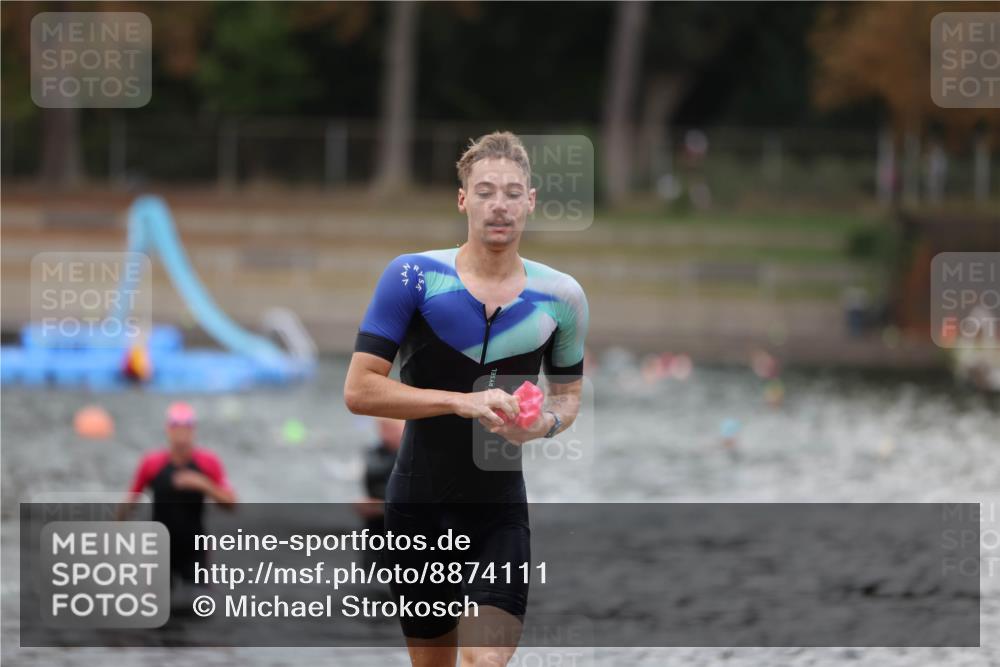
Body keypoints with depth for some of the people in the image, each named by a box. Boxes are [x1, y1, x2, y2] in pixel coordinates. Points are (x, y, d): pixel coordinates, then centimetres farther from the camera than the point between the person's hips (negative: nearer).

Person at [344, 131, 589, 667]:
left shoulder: (561, 296, 1)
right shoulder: (413, 276, -7)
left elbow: (568, 391, 17)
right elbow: (359, 390, -12)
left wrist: (545, 422, -8)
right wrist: (462, 402, -21)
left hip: (501, 511, 1)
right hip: (418, 506, -1)